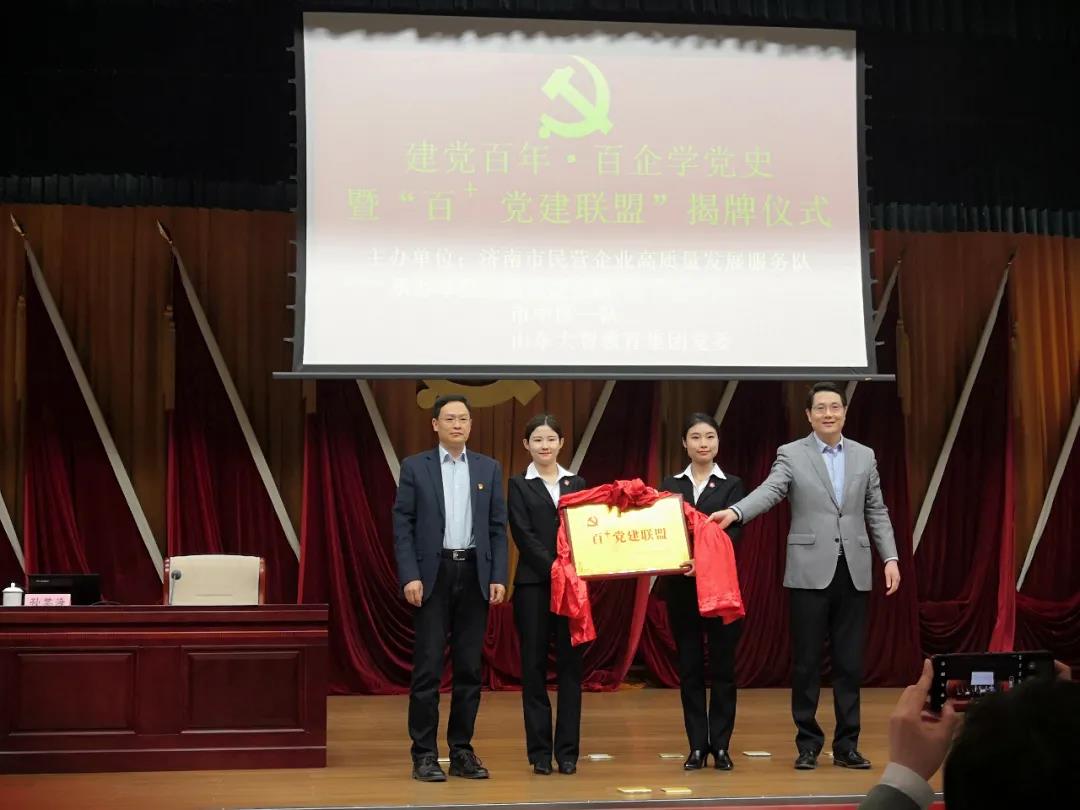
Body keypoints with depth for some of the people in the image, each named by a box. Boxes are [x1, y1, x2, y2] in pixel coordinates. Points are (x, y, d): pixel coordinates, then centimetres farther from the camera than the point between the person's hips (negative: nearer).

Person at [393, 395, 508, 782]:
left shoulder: (489, 468, 10)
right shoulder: (415, 467, 3)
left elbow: (498, 528, 8)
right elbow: (402, 526, -1)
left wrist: (499, 577, -1)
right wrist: (410, 576, -11)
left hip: (475, 574, 3)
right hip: (433, 574, -3)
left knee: (469, 668, 5)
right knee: (428, 667, -3)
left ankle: (462, 751, 13)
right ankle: (424, 754, 3)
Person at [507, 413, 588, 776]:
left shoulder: (577, 483, 12)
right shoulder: (519, 485, 4)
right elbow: (523, 535, -6)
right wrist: (553, 569, -17)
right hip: (534, 585, -2)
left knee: (570, 664, 2)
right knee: (534, 665, 2)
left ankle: (568, 749, 8)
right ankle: (539, 750, 8)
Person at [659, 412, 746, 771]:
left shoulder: (732, 485, 3)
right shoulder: (670, 485, 10)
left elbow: (733, 532, -10)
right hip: (680, 586, 2)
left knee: (722, 665, 2)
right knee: (689, 667, 5)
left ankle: (720, 745, 10)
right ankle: (697, 745, 12)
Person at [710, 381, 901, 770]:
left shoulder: (864, 456, 11)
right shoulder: (791, 454, 1)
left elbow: (877, 512, 14)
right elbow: (769, 491, -15)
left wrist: (890, 557, 5)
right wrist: (735, 512, -33)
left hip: (854, 572, 3)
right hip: (810, 571, -3)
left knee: (850, 662, 5)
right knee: (806, 662, 1)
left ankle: (846, 745, 13)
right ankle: (808, 745, 11)